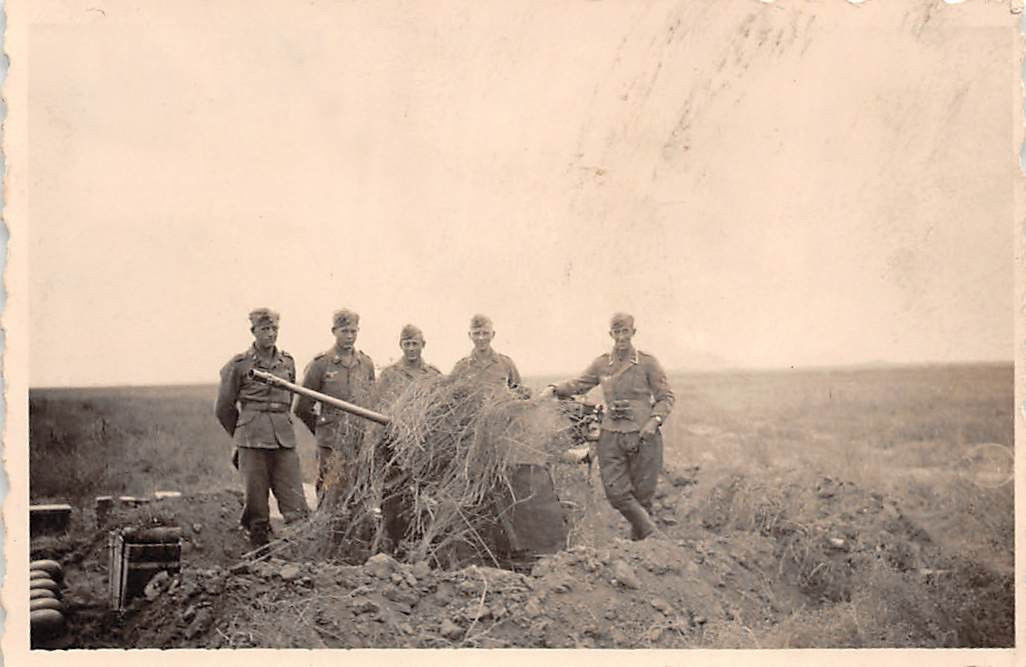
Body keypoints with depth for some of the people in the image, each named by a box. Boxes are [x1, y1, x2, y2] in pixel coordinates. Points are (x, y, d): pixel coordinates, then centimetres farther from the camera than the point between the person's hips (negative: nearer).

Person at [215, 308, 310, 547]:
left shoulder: (287, 362, 12)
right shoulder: (239, 364, 1)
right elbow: (223, 408, 10)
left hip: (284, 439, 3)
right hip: (252, 442, -3)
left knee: (295, 505, -5)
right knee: (256, 503, 0)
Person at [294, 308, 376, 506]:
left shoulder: (366, 364, 12)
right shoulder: (320, 364, -1)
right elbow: (302, 409, 4)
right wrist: (323, 430, 9)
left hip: (363, 445, 4)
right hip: (332, 445, -4)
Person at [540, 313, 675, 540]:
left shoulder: (647, 363, 0)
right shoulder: (602, 364, 10)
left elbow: (666, 397, 2)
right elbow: (578, 384, 13)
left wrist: (654, 420, -13)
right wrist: (554, 390, -5)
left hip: (643, 437, -3)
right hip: (611, 436, 3)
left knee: (642, 494, 0)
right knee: (616, 492, -9)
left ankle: (638, 541, 14)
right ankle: (652, 534, 1)